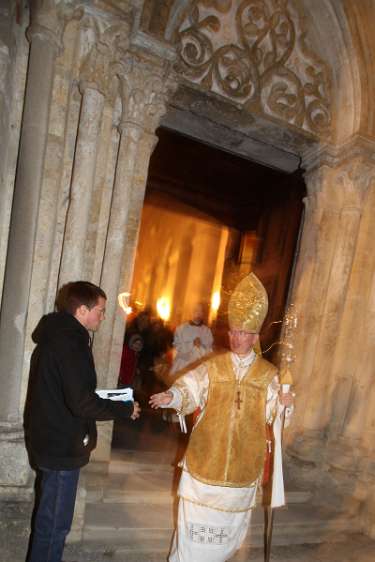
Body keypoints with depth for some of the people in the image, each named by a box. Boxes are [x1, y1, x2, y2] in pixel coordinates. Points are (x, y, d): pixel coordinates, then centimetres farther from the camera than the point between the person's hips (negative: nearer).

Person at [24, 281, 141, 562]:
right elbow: (81, 403, -28)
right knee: (55, 522, 7)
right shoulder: (71, 342, -23)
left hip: (51, 441, 10)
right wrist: (125, 409, -15)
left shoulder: (54, 336, 8)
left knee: (50, 517, 23)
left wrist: (102, 398, 8)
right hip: (63, 445, -10)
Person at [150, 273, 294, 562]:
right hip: (208, 454, -1)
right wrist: (171, 396, -29)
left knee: (231, 514, 18)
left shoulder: (268, 373, -2)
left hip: (244, 459, 1)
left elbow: (272, 413, -2)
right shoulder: (212, 366, -3)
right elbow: (189, 390, -10)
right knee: (197, 514, 10)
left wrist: (283, 404, -22)